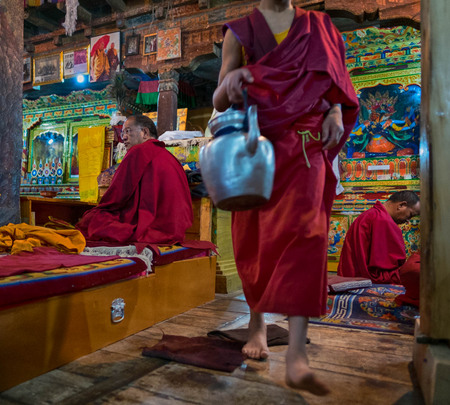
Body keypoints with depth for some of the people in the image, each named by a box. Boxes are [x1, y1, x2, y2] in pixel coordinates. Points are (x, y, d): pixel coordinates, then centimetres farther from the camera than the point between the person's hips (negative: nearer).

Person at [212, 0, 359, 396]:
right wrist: (228, 83, -17)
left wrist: (336, 111, -2)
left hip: (305, 145, 1)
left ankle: (297, 354, -14)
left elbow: (331, 80, 20)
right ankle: (257, 322, 25)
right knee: (255, 239, 3)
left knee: (304, 233, -16)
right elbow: (218, 102, 6)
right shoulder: (240, 32, 13)